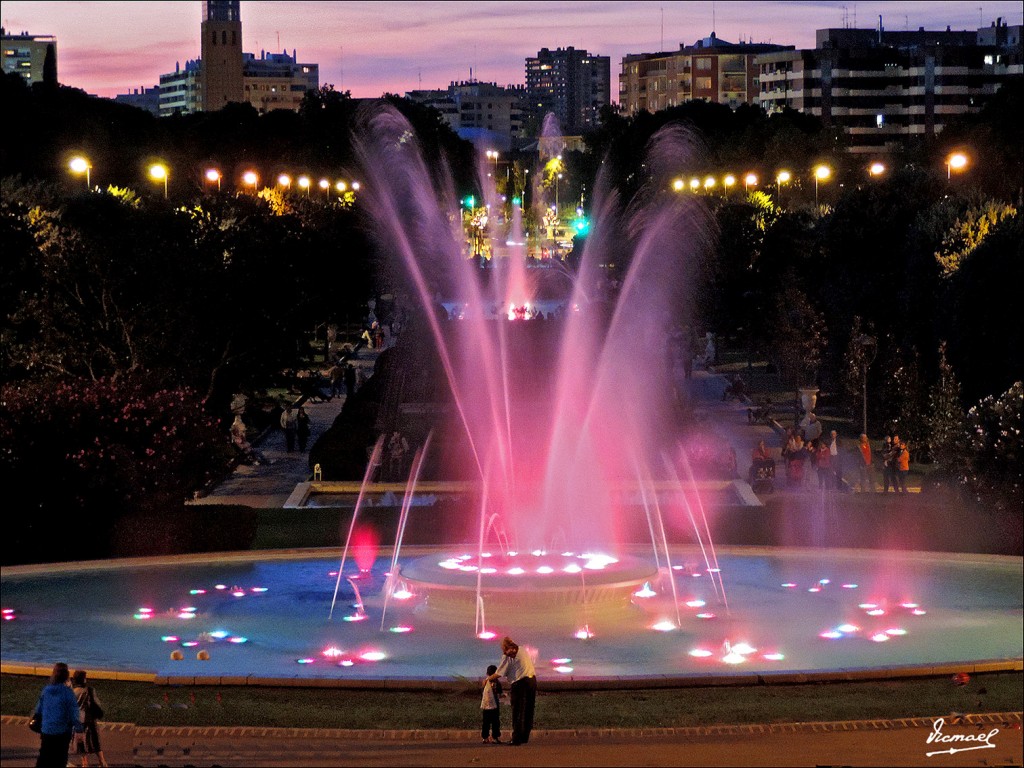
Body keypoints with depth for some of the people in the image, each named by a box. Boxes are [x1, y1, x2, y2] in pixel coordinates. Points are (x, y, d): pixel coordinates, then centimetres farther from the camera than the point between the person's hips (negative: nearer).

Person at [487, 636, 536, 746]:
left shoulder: (508, 656, -7)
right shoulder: (523, 651, 13)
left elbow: (498, 674, -7)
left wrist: (488, 679, 9)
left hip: (520, 683, -7)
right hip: (532, 680, 7)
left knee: (518, 713, -1)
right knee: (528, 711, 12)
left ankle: (516, 739, -3)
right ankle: (525, 737, 17)